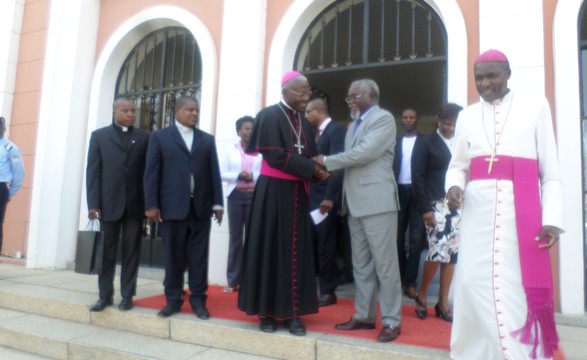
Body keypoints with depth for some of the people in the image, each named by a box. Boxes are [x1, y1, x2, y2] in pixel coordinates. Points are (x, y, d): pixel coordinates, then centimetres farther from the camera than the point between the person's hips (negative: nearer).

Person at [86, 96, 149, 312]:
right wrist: (93, 203, -6)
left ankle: (127, 296, 13)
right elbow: (93, 171, 2)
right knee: (107, 252, 6)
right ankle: (105, 295, 15)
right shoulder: (99, 136, 8)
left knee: (131, 252, 5)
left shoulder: (144, 137, 9)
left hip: (135, 203, 0)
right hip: (108, 203, 0)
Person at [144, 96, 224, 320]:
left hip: (201, 207, 2)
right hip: (172, 206, -2)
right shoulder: (160, 137, 7)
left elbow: (214, 172, 10)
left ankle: (198, 299, 13)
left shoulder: (207, 139, 15)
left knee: (199, 257, 4)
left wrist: (217, 203, 3)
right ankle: (173, 299, 17)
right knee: (173, 256, 6)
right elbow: (151, 172, 1)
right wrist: (151, 205, -7)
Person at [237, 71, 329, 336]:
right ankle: (266, 311, 12)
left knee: (296, 252, 5)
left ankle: (292, 312, 13)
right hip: (273, 191, -6)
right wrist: (312, 169, -15)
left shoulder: (304, 122, 14)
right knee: (270, 249, 1)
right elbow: (276, 155, -16)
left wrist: (317, 167, -10)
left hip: (297, 193, 6)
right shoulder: (269, 116, -7)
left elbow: (308, 156, 13)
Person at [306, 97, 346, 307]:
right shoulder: (316, 133, 17)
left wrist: (330, 197, -22)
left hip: (325, 198, -7)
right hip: (311, 197, 7)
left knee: (325, 245, 2)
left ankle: (328, 291, 15)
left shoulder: (336, 131, -8)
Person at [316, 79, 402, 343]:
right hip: (356, 202, 8)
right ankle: (364, 315, 23)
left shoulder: (383, 118, -5)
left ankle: (391, 321, 10)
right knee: (361, 264, 13)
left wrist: (327, 161, -8)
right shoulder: (354, 124, 21)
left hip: (377, 201, -8)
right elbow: (351, 158, 15)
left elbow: (364, 152, -16)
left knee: (385, 263, -1)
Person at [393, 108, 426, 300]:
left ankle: (410, 282, 4)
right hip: (398, 192, 3)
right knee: (398, 238, 9)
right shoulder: (395, 142, 10)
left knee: (416, 239, -2)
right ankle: (400, 279, 21)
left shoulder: (424, 142, 2)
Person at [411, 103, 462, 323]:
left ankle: (443, 304, 18)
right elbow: (417, 178, -5)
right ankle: (422, 296, 12)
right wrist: (425, 208, -12)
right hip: (436, 205, -4)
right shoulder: (426, 144, 2)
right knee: (438, 251, -12)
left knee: (452, 254, 5)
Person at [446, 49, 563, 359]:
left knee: (520, 291, -1)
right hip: (478, 212, 3)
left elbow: (551, 171, 3)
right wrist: (454, 186, -7)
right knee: (474, 286, 2)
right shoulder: (467, 116, 16)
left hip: (520, 211, -2)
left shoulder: (535, 106, 8)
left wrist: (552, 218, -8)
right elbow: (457, 165, 16)